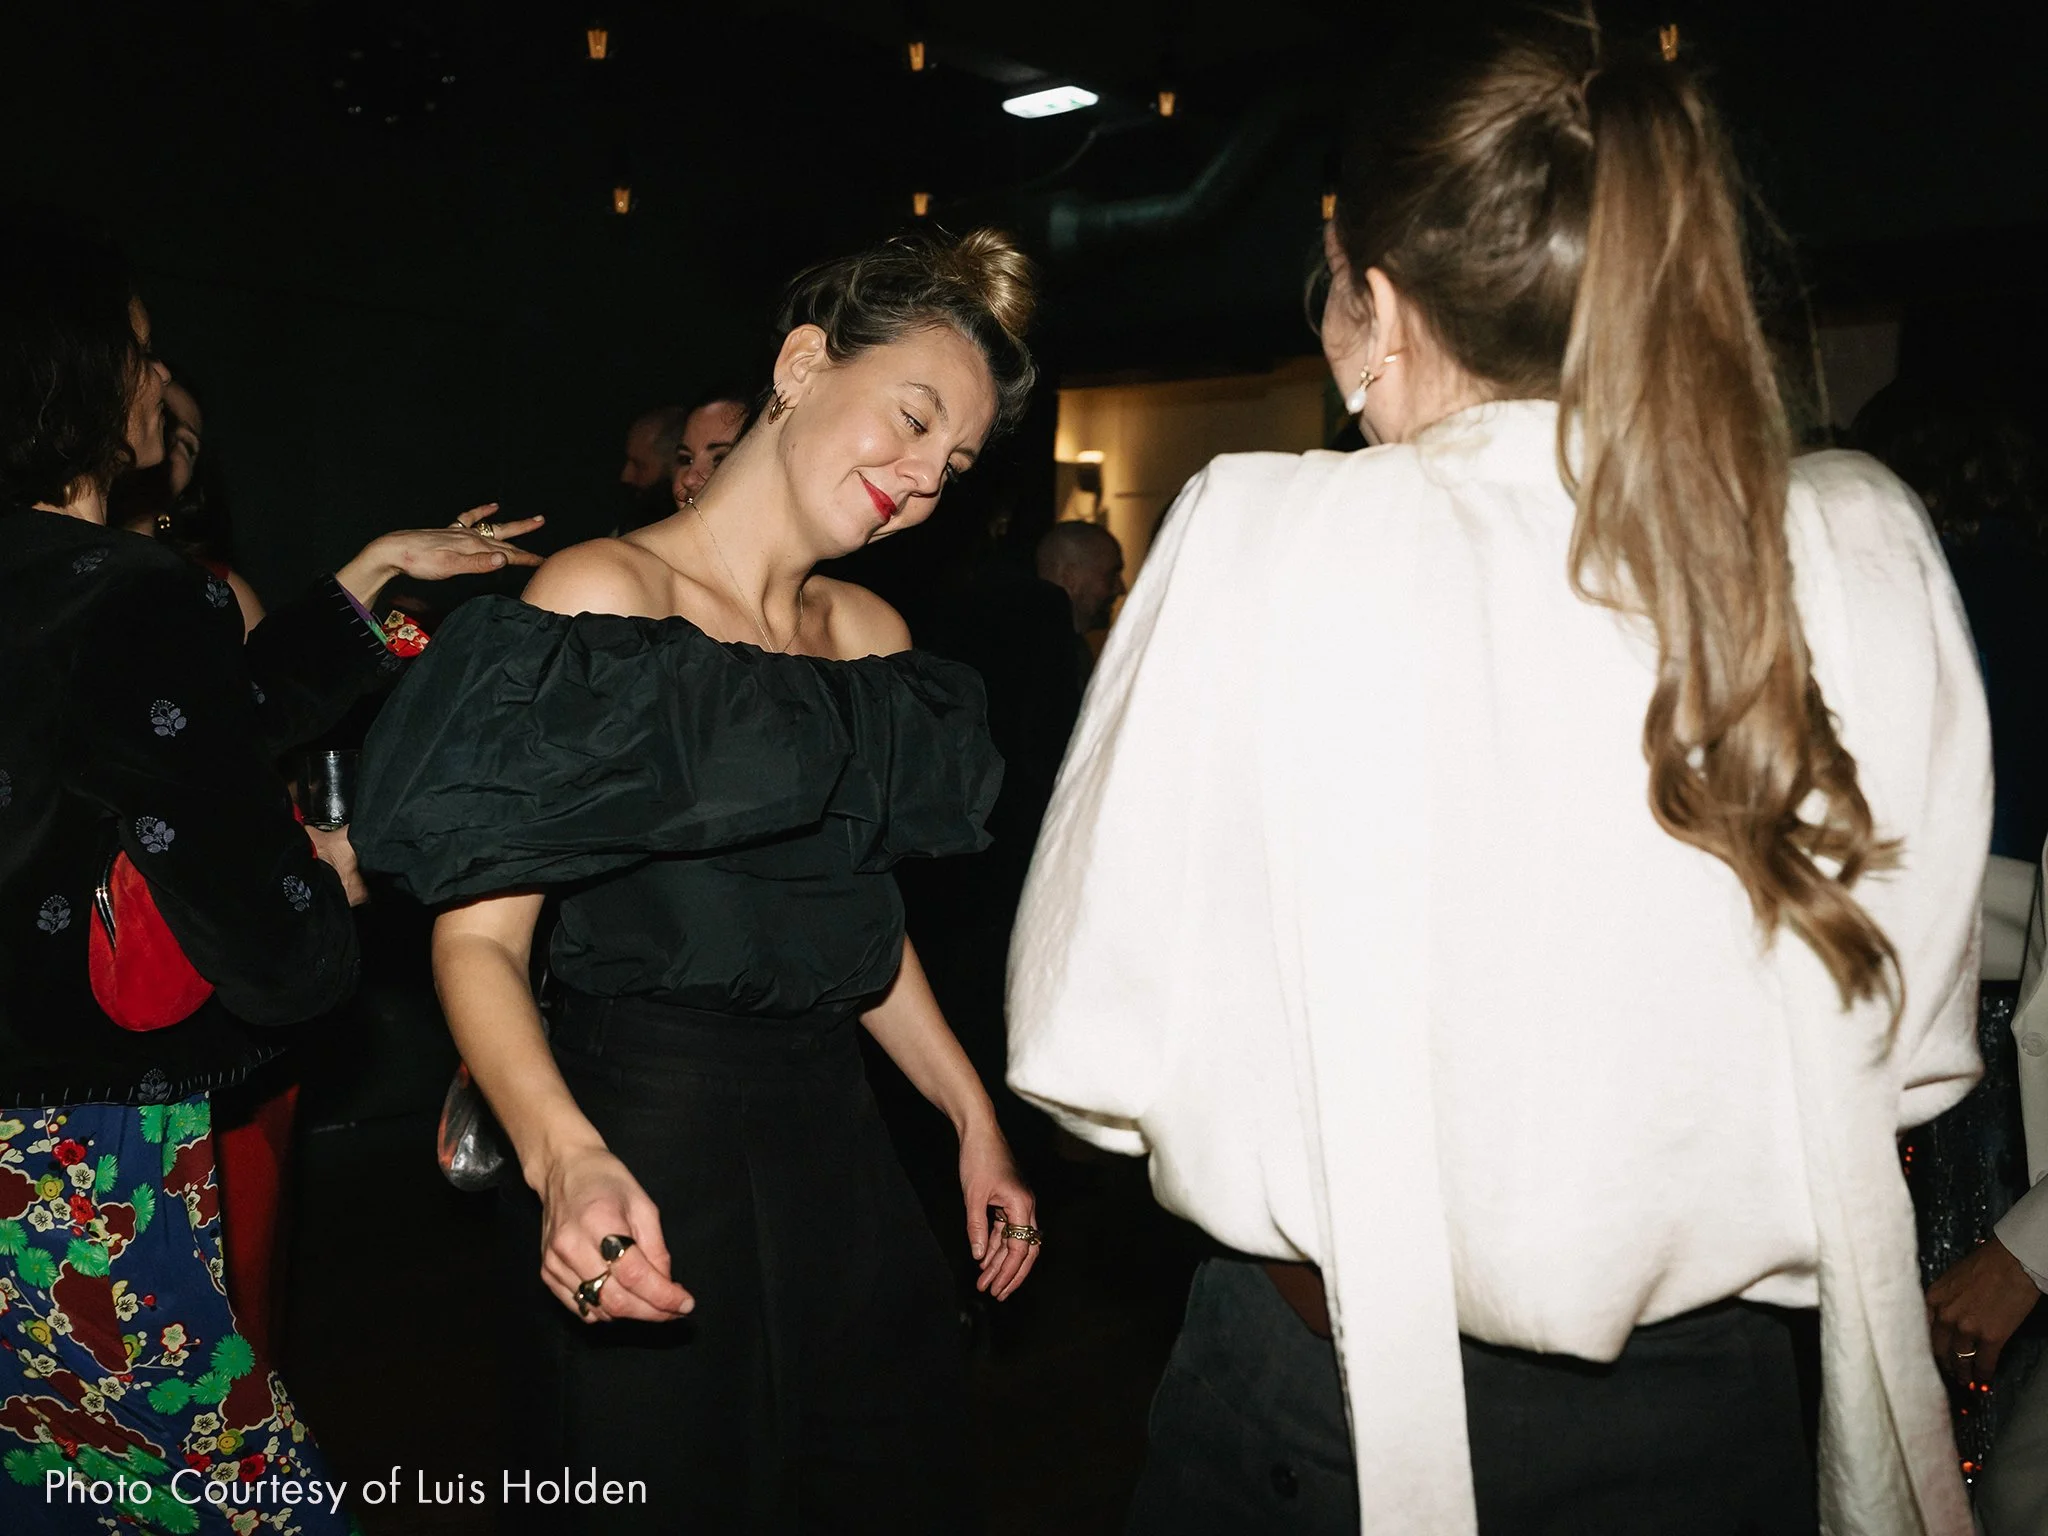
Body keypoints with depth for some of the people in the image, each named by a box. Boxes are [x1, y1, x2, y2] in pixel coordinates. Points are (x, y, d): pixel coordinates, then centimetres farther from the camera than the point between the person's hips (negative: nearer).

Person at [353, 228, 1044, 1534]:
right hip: (645, 1152, -6)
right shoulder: (605, 595, -12)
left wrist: (973, 1115, 10)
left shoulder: (873, 634, 8)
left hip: (834, 1145, 7)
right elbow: (479, 936, -16)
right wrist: (567, 1159, -32)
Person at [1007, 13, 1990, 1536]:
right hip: (1720, 1410, 3)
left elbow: (1097, 1054, -14)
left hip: (1333, 1402, -2)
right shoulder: (1864, 554, -9)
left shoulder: (1270, 542, -19)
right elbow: (1913, 1048, 1)